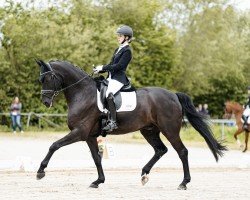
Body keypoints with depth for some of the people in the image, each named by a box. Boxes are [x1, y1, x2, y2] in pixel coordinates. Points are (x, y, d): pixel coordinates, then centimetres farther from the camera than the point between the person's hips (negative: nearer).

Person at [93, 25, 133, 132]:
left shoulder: (127, 51, -7)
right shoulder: (118, 50, 21)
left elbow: (119, 66, -16)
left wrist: (103, 68, -15)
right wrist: (99, 70, 7)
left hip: (119, 78, -11)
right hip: (111, 77, 11)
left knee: (109, 94, -32)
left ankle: (112, 122, -36)